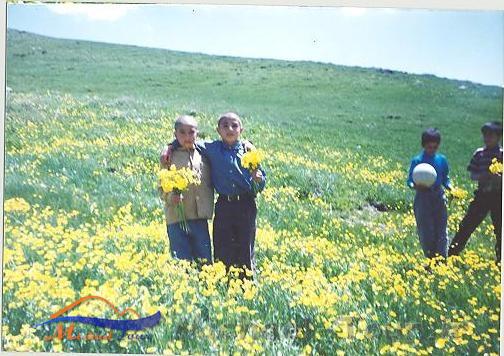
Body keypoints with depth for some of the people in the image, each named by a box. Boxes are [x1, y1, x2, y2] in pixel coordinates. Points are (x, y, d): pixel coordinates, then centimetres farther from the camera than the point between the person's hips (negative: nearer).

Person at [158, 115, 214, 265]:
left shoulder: (203, 156, 7)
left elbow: (210, 185, 14)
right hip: (177, 218, -2)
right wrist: (172, 196, -17)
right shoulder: (170, 157, 1)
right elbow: (162, 188, 0)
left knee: (205, 261, 7)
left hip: (200, 218, 2)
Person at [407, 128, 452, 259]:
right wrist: (414, 186, -27)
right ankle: (431, 260, 18)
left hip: (439, 198, 3)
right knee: (426, 233, 2)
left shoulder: (442, 160, 3)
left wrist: (451, 188, -8)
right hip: (423, 198, -3)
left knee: (441, 231, 2)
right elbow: (409, 181, -5)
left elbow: (445, 179, 12)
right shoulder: (417, 161, -6)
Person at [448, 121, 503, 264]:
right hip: (482, 195, 2)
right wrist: (481, 176, -15)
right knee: (466, 226, 1)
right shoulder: (479, 153, 3)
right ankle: (451, 255, 7)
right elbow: (472, 175, 5)